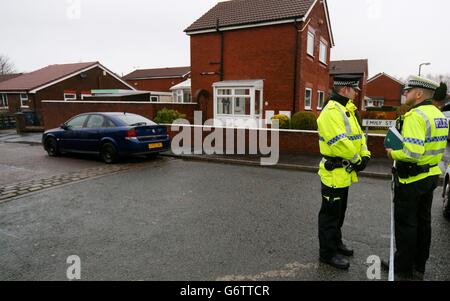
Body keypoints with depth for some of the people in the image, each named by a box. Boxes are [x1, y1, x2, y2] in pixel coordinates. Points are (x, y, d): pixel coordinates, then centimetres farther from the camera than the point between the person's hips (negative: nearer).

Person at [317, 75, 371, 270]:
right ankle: (328, 253, 16)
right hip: (334, 172, -10)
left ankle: (336, 242, 39)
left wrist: (365, 155, -1)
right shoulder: (332, 111, -20)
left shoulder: (347, 110, 14)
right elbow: (340, 143, -27)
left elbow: (358, 135, 15)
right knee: (330, 214, 2)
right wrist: (356, 160, -14)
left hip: (345, 172, 10)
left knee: (339, 212, 22)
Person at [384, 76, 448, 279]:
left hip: (412, 179, -9)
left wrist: (393, 153, -13)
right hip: (431, 175, 9)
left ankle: (403, 268, 19)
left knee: (405, 224, 4)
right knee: (423, 222, 18)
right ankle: (419, 266, 32)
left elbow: (412, 152, -31)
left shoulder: (416, 115, -21)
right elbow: (434, 146, 17)